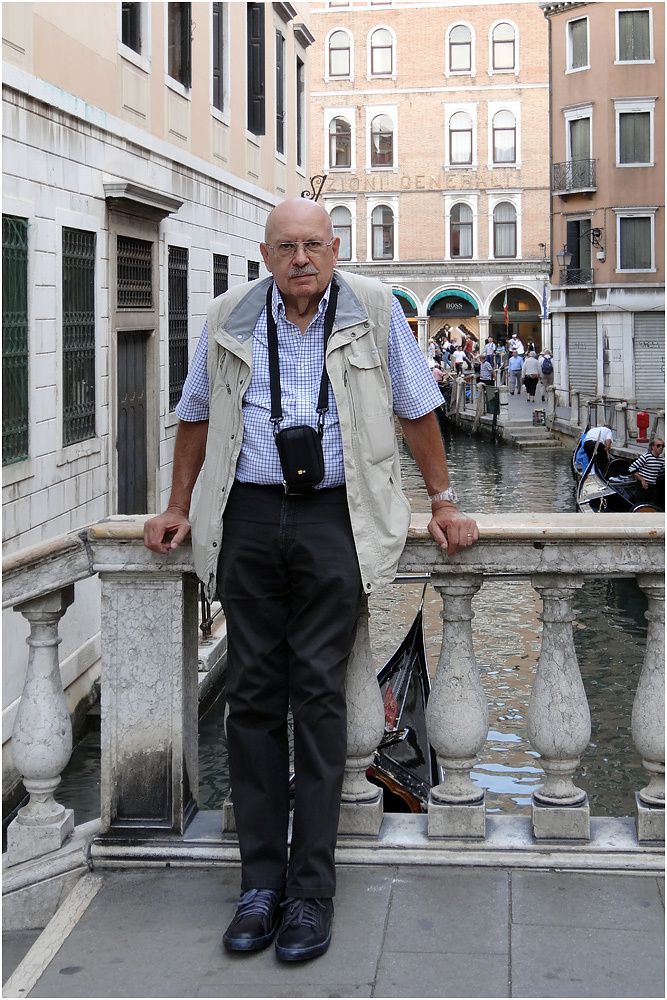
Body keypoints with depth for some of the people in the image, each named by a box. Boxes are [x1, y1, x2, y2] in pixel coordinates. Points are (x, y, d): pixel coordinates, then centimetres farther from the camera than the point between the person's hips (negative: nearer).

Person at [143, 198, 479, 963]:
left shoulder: (373, 311, 3)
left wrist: (443, 504, 11)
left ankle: (311, 889, 3)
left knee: (319, 694, -4)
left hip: (333, 517, -2)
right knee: (252, 694, 3)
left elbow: (417, 411, 10)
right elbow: (196, 416, 20)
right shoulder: (230, 317, 9)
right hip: (248, 517, 3)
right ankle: (261, 880, 11)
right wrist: (179, 509, 18)